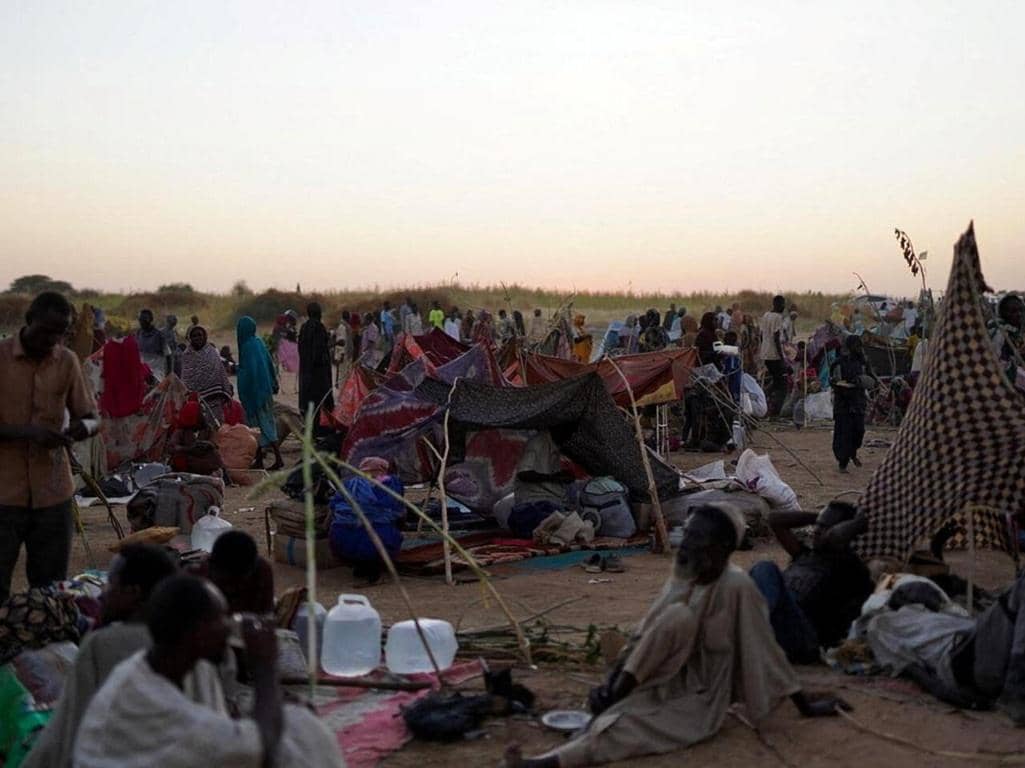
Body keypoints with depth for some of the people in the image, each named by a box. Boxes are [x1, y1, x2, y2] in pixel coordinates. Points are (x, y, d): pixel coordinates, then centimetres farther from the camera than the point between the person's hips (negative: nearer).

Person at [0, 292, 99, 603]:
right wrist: (27, 432, -22)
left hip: (53, 492, 3)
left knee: (51, 586, 6)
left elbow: (91, 417, 11)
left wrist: (84, 427, -12)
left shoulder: (67, 361, 6)